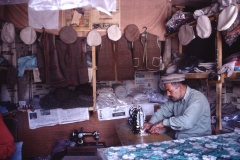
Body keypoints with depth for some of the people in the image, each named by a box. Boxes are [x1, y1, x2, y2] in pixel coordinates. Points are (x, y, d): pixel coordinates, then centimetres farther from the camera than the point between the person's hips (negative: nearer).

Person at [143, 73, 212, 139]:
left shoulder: (197, 99, -24)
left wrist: (164, 123, -28)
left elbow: (187, 122, -37)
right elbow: (163, 110, 7)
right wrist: (151, 123, -11)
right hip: (178, 135, 7)